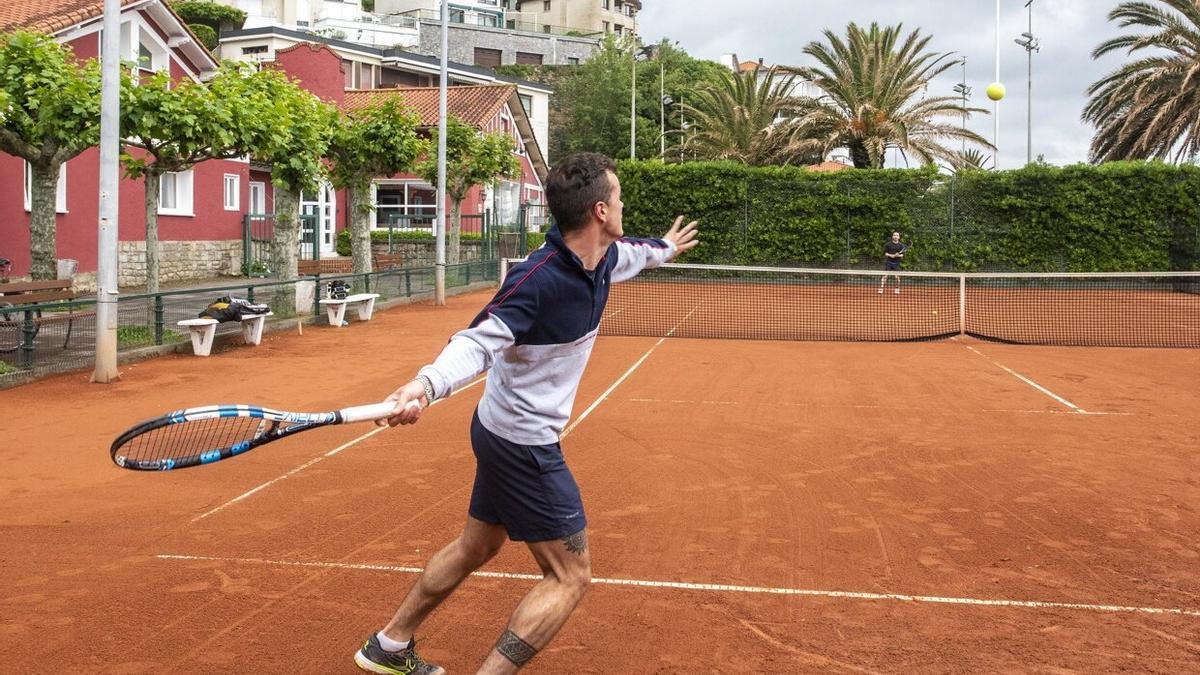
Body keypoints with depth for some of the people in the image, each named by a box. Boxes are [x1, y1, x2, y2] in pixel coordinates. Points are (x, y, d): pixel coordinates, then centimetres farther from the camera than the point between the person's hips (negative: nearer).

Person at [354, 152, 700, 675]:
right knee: (570, 577, -3)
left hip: (503, 432, 10)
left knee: (476, 546, 24)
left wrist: (664, 248, 45)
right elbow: (477, 342, -32)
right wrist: (425, 385, -52)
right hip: (525, 444, -10)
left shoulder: (604, 257, -1)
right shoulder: (538, 279, -28)